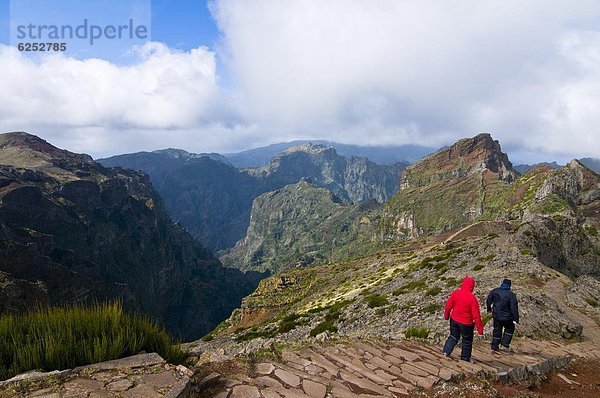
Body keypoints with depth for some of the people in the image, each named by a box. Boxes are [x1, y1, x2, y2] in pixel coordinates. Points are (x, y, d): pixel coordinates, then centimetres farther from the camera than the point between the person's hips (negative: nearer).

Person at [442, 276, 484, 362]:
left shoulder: (455, 293, -12)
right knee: (467, 341, 17)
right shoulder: (472, 298, -24)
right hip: (466, 323, -4)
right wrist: (480, 329, -9)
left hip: (454, 320, 4)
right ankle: (465, 359, 29)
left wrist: (446, 316, 17)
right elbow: (476, 315, -19)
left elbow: (448, 306, -2)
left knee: (453, 336, 24)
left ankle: (446, 352, 14)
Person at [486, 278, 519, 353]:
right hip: (507, 317, -4)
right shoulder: (511, 294, -18)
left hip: (496, 315, 4)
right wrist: (516, 318, -12)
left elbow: (488, 301, 8)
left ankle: (494, 346, 26)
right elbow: (514, 307, -19)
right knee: (509, 329, 21)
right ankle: (505, 344, 14)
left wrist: (489, 309, 25)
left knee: (497, 330, 19)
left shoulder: (494, 291, -5)